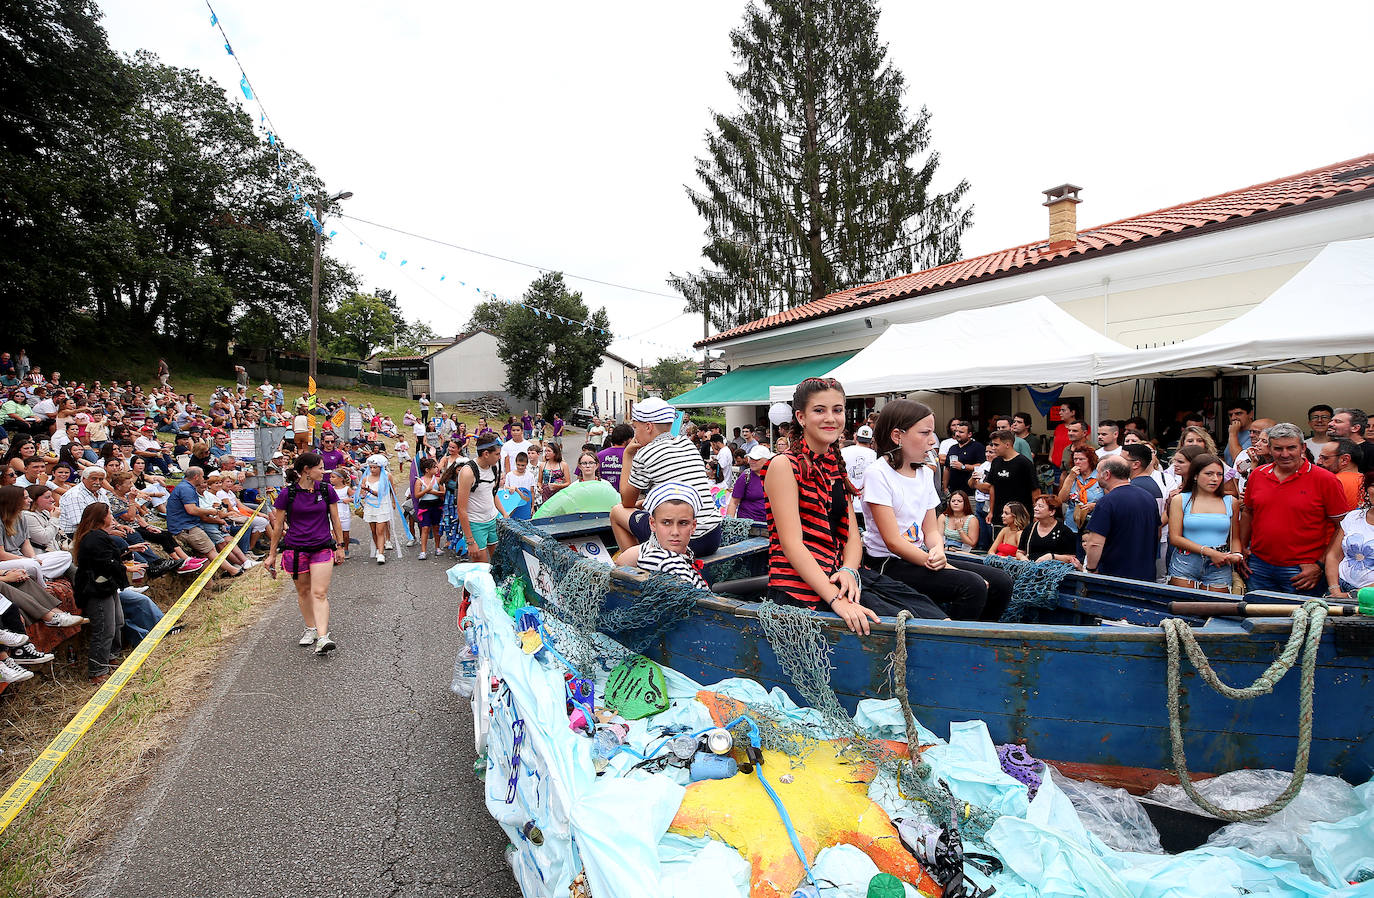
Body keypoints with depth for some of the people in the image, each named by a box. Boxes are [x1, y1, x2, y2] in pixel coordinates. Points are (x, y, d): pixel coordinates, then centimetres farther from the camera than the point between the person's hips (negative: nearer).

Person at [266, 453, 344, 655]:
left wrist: (340, 546, 9)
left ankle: (323, 637, -15)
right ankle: (311, 629, 31)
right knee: (303, 591, 13)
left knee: (319, 593, -9)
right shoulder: (288, 493, -4)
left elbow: (335, 521, 9)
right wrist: (272, 554, 6)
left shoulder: (327, 490, 1)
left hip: (322, 548, 0)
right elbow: (278, 526, 3)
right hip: (296, 549, 0)